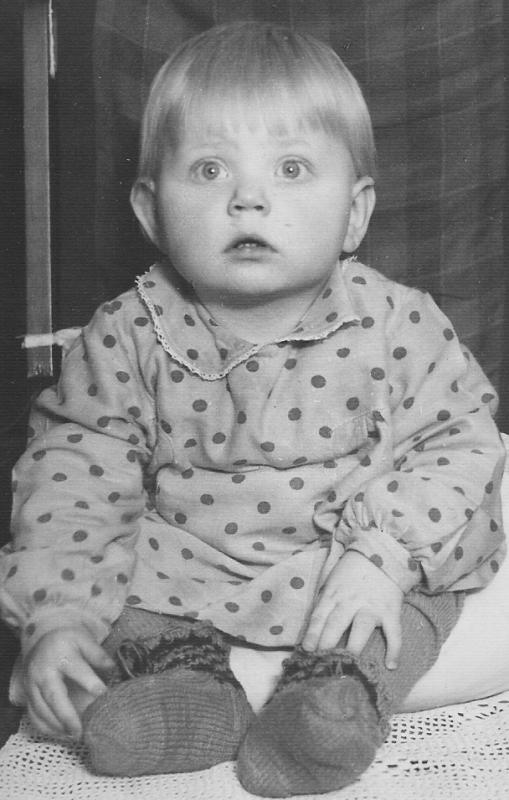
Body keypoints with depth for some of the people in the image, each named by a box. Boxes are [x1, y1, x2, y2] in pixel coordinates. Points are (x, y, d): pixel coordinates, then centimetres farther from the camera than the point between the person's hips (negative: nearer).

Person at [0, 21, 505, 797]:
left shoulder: (397, 324, -14)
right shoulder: (130, 336, -12)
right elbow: (75, 472, -10)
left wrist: (381, 553, -24)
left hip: (351, 563, 0)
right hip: (180, 557, 1)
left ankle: (341, 678, -13)